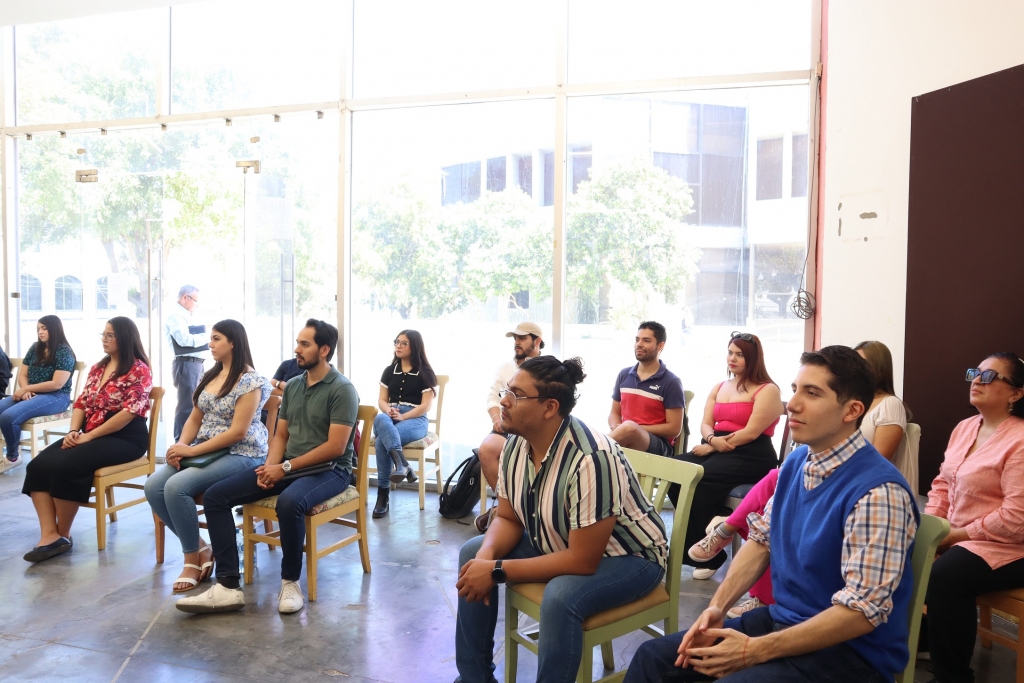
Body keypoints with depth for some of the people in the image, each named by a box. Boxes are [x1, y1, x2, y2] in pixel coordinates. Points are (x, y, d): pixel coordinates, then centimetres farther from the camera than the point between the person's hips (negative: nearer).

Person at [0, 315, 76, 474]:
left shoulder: (64, 352, -11)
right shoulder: (35, 348, 12)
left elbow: (57, 384, -17)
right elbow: (22, 375, 12)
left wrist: (25, 389, -14)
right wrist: (25, 391, -10)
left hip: (56, 397, -8)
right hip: (32, 394, 8)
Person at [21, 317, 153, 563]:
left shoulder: (138, 370, -9)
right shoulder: (97, 368, 17)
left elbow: (130, 412, -18)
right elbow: (81, 403, 14)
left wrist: (88, 436, -18)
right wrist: (74, 431, -6)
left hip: (125, 438, -8)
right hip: (89, 435, 8)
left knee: (65, 466, -28)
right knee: (38, 466, -14)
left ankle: (63, 535, -9)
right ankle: (49, 535, -21)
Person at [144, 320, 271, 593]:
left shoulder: (250, 381, -13)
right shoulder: (209, 376, 13)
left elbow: (238, 432, -18)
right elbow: (195, 418, 15)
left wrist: (192, 450, -18)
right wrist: (181, 445, -6)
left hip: (240, 455, -8)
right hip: (204, 452, 8)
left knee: (176, 487, -26)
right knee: (153, 486, -13)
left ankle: (192, 557, -6)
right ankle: (200, 548, -2)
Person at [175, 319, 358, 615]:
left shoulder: (342, 389, -12)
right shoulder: (292, 386, 13)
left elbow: (335, 447, -18)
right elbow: (280, 435, 14)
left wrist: (286, 467, -17)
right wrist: (270, 466, -6)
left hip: (328, 470, -7)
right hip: (287, 467, 8)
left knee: (289, 502, -40)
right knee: (215, 495, -7)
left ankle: (290, 581, -15)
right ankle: (228, 586, -13)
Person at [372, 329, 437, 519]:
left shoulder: (425, 373, 3)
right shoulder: (389, 371, 17)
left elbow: (425, 406, -4)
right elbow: (381, 400, 13)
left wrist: (402, 416, -16)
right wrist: (389, 412, -11)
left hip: (415, 420, -4)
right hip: (389, 417, 4)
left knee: (381, 441, -35)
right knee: (380, 419, -38)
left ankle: (383, 494, -32)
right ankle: (402, 465, -53)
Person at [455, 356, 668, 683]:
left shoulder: (591, 459, -35)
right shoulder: (516, 444, -10)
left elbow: (583, 561, -32)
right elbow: (508, 519, 1)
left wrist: (497, 570, -29)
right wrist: (486, 557, -21)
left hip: (627, 556, -8)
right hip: (560, 542, 8)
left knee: (560, 596, -35)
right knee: (473, 553, 0)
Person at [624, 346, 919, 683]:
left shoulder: (878, 493, -23)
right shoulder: (796, 462, 4)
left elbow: (862, 611, -24)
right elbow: (761, 538, 11)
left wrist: (756, 651, -24)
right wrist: (718, 606, -4)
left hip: (850, 647, -7)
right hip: (782, 619, 7)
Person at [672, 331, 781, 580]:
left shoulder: (767, 390, -2)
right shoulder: (719, 388, 21)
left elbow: (751, 432, -12)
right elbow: (705, 424, 12)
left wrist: (713, 446, -11)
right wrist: (713, 439, -12)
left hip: (751, 457, -7)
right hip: (716, 451, 7)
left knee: (698, 480, -31)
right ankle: (698, 544, -14)